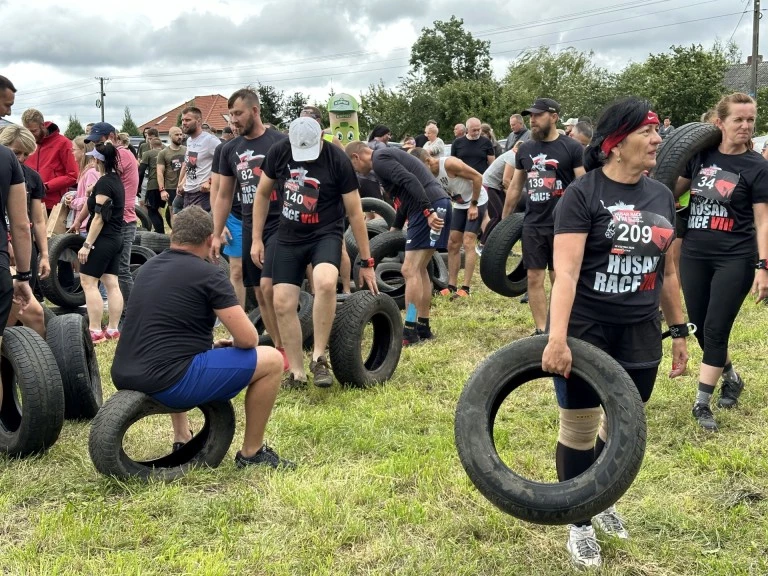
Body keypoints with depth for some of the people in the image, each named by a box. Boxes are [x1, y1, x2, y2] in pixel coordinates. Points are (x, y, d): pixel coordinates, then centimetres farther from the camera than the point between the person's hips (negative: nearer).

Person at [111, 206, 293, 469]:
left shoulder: (148, 268, 15)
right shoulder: (209, 275, -7)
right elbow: (248, 339, -11)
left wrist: (210, 344, 29)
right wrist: (230, 345, 12)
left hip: (123, 378, 8)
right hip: (167, 383, -8)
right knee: (271, 360, 0)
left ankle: (182, 439, 37)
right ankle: (251, 453, 12)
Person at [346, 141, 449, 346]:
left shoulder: (379, 160, -5)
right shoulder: (387, 156, 26)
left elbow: (410, 181, -20)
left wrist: (428, 211, -25)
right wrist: (394, 230, 38)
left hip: (430, 207, -10)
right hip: (439, 204, 10)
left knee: (410, 270, -9)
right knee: (420, 269, 16)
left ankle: (410, 332, -6)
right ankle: (423, 328, 21)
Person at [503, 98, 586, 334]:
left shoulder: (572, 148, -6)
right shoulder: (525, 149, 9)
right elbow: (515, 186, 17)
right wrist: (504, 220, 17)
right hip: (532, 224, 4)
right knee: (534, 278, 4)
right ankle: (541, 330, 11)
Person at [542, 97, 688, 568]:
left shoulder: (662, 196, 8)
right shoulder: (583, 194, -11)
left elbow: (668, 271, 14)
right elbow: (566, 270, -20)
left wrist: (679, 331, 14)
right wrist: (557, 338, -29)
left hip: (640, 335, 6)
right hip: (585, 331, -5)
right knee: (580, 429, 5)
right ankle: (580, 523, 23)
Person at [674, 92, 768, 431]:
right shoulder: (701, 155, 2)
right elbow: (673, 191, 16)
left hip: (735, 259, -4)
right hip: (694, 255, 4)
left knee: (715, 330, -5)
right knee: (699, 327, 10)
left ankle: (701, 403, 4)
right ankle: (731, 378, 35)